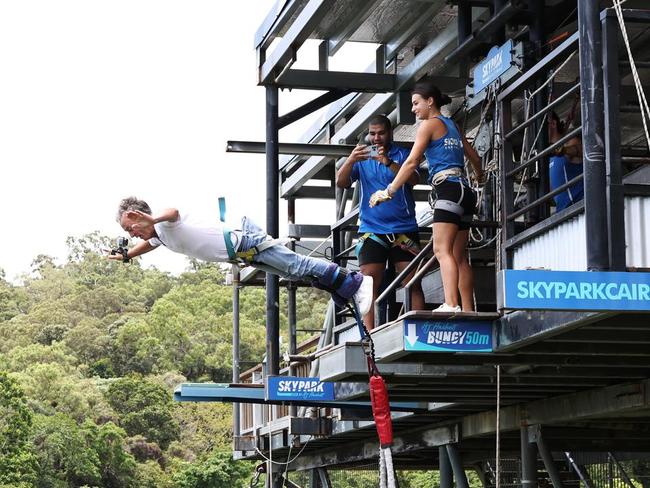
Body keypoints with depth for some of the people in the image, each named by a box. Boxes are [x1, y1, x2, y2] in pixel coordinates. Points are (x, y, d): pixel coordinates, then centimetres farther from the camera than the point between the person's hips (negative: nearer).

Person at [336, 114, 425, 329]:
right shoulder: (362, 157, 13)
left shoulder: (402, 155, 7)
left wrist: (389, 163, -27)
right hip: (371, 229, 1)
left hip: (404, 229, -1)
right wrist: (350, 160, -20)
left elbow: (414, 179, -12)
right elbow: (341, 182, 0)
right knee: (369, 285, -6)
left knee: (413, 283, -4)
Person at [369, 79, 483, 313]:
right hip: (464, 189, 9)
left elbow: (411, 162, -8)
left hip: (447, 188, -9)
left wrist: (388, 191, -6)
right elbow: (474, 157, 32)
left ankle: (451, 305, -34)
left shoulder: (429, 124, -1)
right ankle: (468, 310, 5)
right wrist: (479, 174, 54)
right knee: (459, 257, 9)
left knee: (442, 250, -19)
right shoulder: (452, 125, 23)